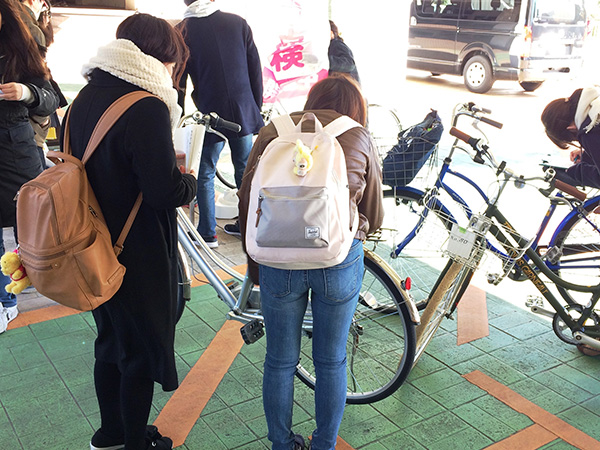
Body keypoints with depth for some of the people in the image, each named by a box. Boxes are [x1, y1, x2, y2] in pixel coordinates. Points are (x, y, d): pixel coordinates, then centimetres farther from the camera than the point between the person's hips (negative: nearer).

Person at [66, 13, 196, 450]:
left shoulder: (85, 97, 3)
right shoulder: (146, 106, -23)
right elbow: (165, 192, -27)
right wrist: (189, 182, -4)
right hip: (140, 258, -8)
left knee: (110, 345, 23)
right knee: (141, 353, 12)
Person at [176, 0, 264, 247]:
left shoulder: (182, 31, -1)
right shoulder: (238, 23, 5)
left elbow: (178, 81, 0)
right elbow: (255, 69, 7)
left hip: (211, 115, -3)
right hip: (244, 112, 3)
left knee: (205, 175, 9)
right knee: (245, 170, 16)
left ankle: (207, 233, 13)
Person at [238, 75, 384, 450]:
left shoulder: (272, 132, 12)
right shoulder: (361, 139, 9)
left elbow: (247, 201, 10)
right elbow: (374, 216, 12)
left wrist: (254, 264, 19)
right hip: (340, 257, 0)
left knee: (280, 362, 18)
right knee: (331, 362, 18)